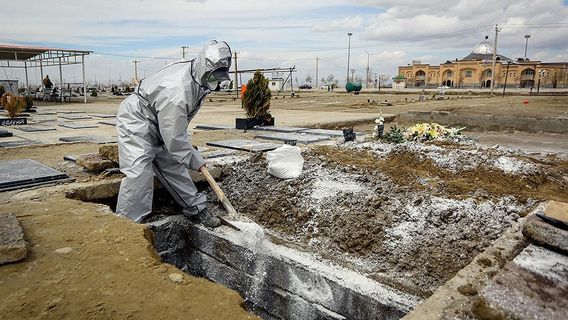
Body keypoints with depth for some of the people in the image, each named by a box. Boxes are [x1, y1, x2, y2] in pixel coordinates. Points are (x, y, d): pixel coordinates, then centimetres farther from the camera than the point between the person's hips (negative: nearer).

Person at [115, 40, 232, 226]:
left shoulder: (199, 79, -6)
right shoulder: (176, 92, -36)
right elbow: (175, 138, -29)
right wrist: (195, 161, -18)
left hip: (158, 123, 9)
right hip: (135, 120, -9)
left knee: (173, 165, 13)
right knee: (139, 173, -18)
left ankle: (196, 209, 22)